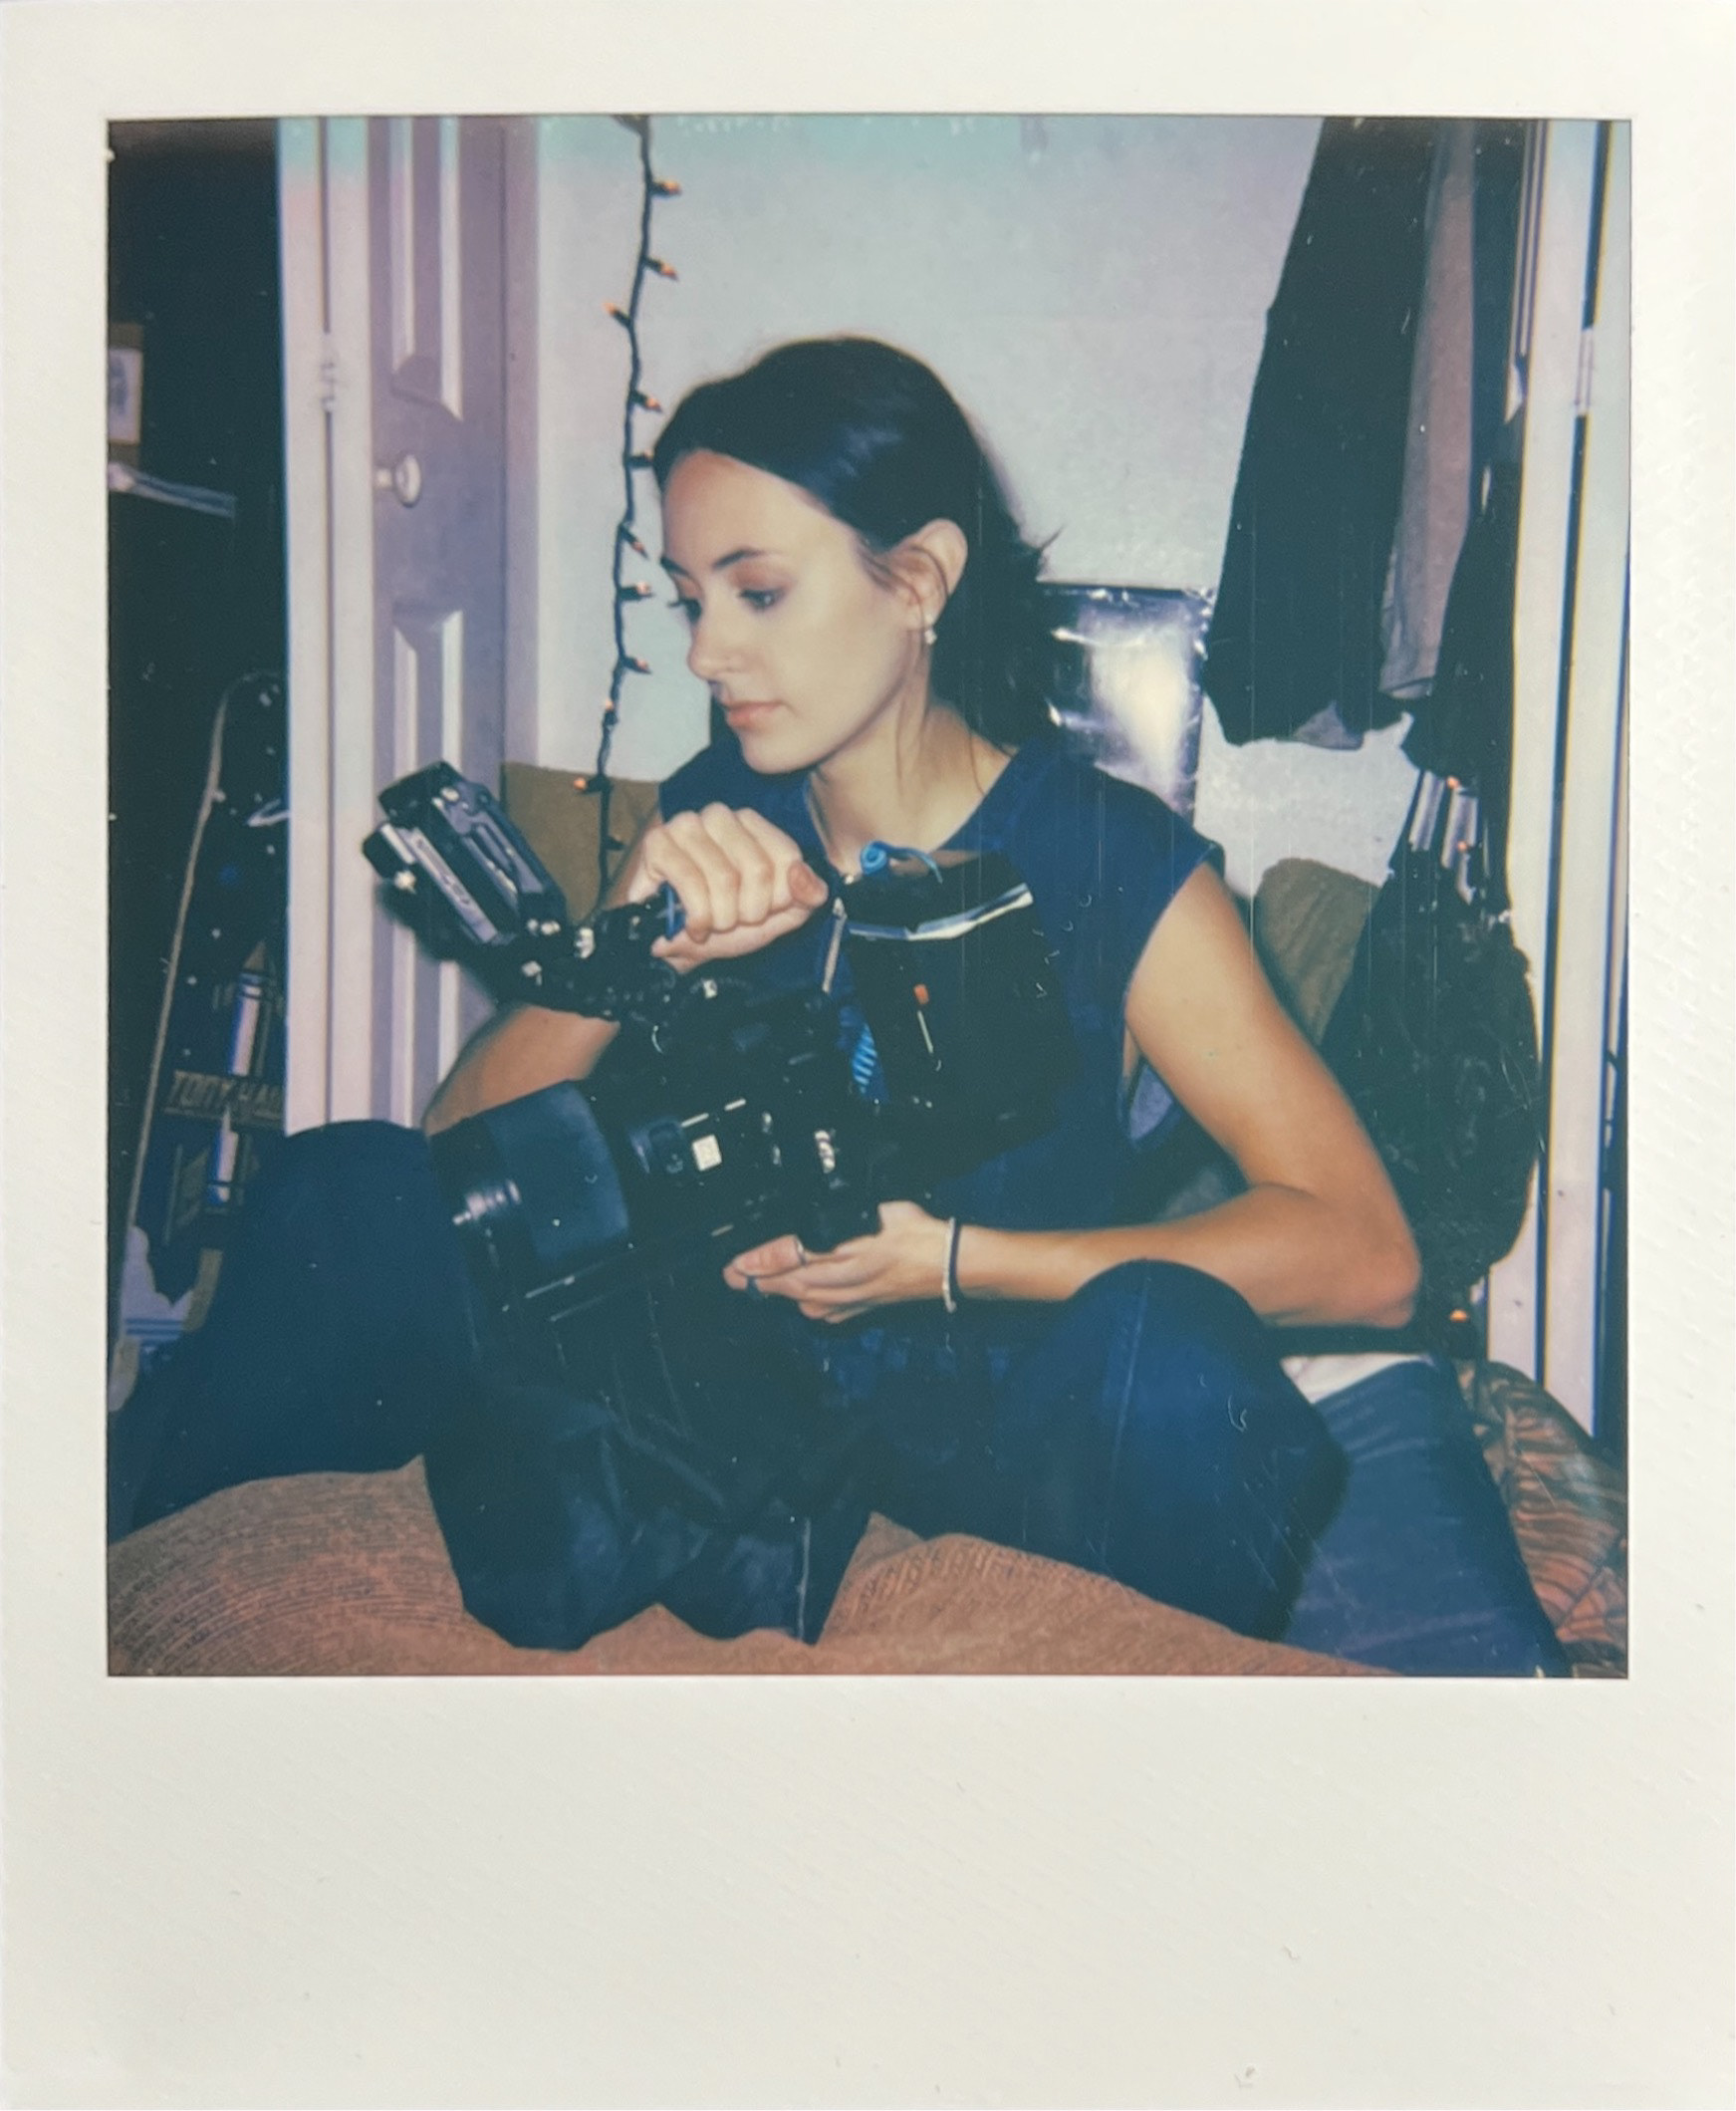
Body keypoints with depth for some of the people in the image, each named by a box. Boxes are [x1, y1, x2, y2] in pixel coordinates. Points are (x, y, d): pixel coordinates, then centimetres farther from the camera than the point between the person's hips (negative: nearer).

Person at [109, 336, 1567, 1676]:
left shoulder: (1119, 869, -7)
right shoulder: (719, 827, 4)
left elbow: (1363, 1255, -14)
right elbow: (458, 1150, -2)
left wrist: (942, 1258, -18)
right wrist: (634, 947, -21)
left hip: (1001, 1419, -3)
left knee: (1167, 1346, -36)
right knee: (357, 1191, -18)